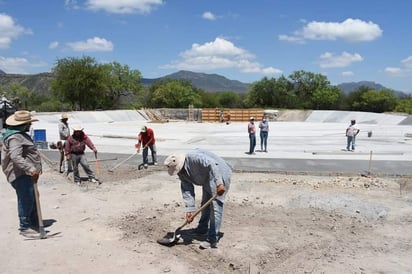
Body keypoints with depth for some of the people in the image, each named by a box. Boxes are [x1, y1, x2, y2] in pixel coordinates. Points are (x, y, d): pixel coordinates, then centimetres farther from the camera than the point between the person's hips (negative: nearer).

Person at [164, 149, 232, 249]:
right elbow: (187, 190, -4)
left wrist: (219, 184, -40)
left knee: (215, 206, -12)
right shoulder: (182, 173, 0)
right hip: (207, 181, 10)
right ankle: (203, 228, 42)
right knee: (205, 204, 22)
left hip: (219, 176, -10)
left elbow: (213, 165, -35)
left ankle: (213, 240, -10)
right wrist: (189, 210, -12)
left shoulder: (194, 157, -28)